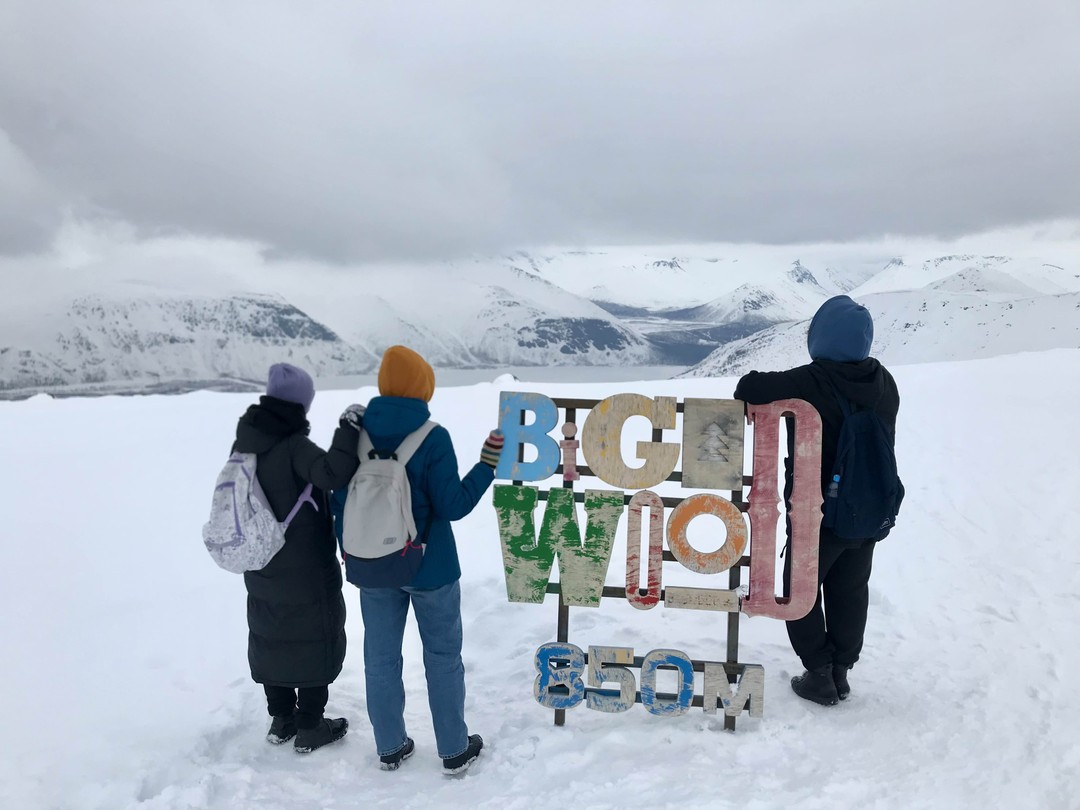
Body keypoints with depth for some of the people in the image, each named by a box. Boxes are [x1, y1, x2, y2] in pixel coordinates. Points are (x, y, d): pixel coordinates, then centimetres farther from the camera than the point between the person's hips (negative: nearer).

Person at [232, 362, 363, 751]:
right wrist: (349, 428, -30)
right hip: (307, 570, -7)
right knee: (315, 639, 8)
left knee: (270, 637, 18)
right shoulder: (294, 446, -22)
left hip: (261, 568, 7)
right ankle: (310, 727, 16)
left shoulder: (244, 444, 1)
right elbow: (333, 474, -39)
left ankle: (281, 718, 31)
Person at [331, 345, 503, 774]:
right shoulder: (432, 437, -17)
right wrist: (488, 465, -7)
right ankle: (454, 750, 23)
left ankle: (390, 748, 29)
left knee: (381, 657, 16)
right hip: (428, 565, -3)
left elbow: (340, 501, 1)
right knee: (443, 657, 12)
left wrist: (350, 552, 15)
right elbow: (452, 505, -17)